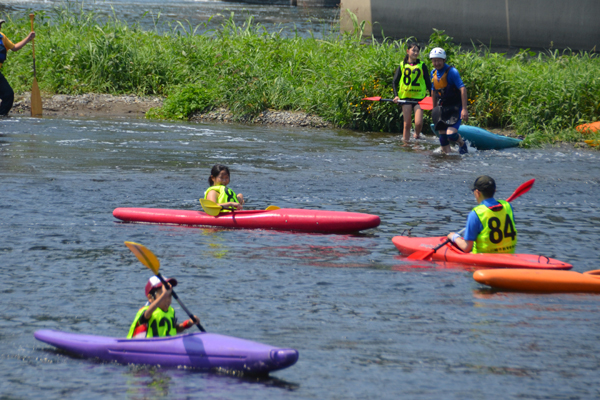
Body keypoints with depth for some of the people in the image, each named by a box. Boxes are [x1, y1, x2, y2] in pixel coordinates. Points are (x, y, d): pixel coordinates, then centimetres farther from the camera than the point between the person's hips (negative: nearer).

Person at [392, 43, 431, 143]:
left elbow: (428, 83, 8)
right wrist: (396, 95, -7)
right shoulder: (402, 66, 7)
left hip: (419, 97, -1)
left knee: (418, 123, -13)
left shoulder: (422, 66, 5)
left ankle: (417, 137, 17)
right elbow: (394, 82, 7)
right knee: (407, 124, 0)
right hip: (405, 97, 1)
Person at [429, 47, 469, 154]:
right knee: (443, 136, 4)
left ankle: (462, 144, 11)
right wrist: (434, 109, 22)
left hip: (455, 108, -7)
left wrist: (464, 109, -28)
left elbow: (462, 89, -22)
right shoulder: (433, 73, 6)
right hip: (442, 108, 7)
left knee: (451, 134, -18)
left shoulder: (451, 72, -16)